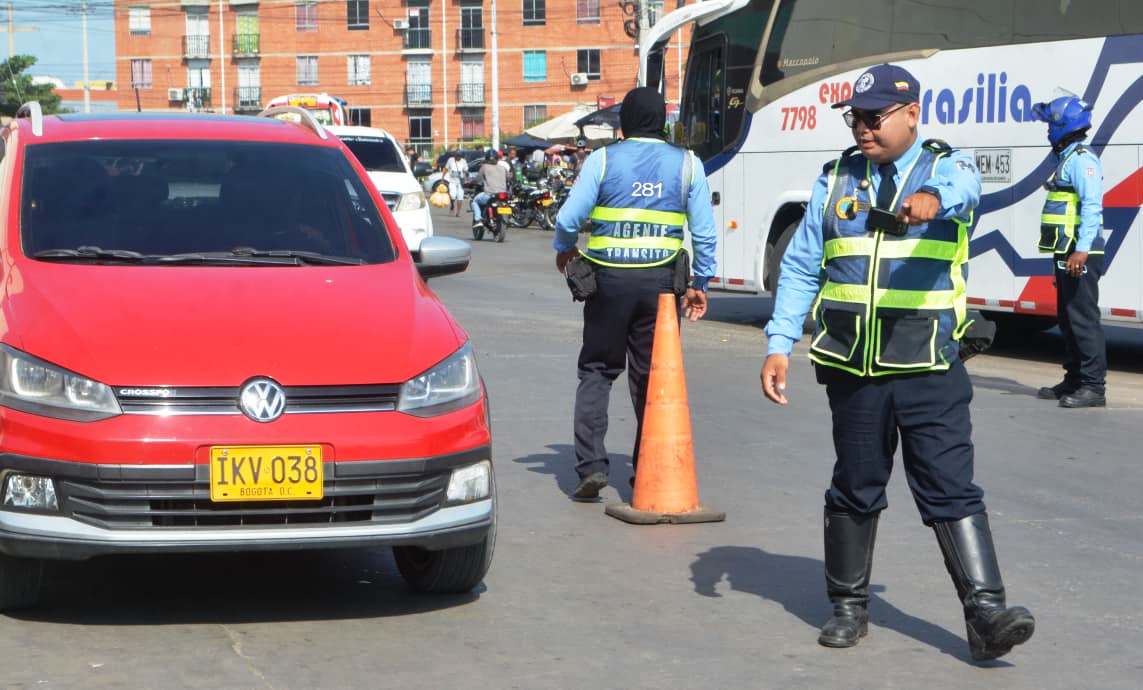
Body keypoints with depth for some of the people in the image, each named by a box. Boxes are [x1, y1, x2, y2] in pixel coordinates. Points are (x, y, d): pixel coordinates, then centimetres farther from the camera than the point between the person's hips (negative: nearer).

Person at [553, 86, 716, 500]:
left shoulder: (602, 160, -3)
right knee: (652, 374, 10)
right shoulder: (687, 164, 3)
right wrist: (700, 283, 12)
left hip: (609, 279, -1)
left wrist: (564, 249, 15)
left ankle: (591, 464, -2)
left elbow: (568, 219, -5)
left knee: (597, 371, 9)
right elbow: (704, 232, 2)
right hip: (660, 280, 1)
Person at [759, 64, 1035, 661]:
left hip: (931, 369, -3)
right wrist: (778, 346, 2)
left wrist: (933, 199, -50)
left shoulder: (945, 169, 1)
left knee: (952, 490, -5)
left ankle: (985, 613, -4)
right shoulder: (836, 180, 10)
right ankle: (848, 606, 24)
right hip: (852, 369, 3)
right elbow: (800, 268, 11)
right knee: (855, 489, 11)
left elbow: (964, 189, -26)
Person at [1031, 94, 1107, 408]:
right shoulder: (1068, 159, 20)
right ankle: (1074, 380, 22)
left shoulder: (1081, 160, -12)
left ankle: (1093, 386, -9)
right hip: (1068, 254, 11)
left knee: (1083, 318, -10)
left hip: (1080, 255, -11)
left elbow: (1092, 205, -22)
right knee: (1068, 318, 15)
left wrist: (1082, 249, -29)